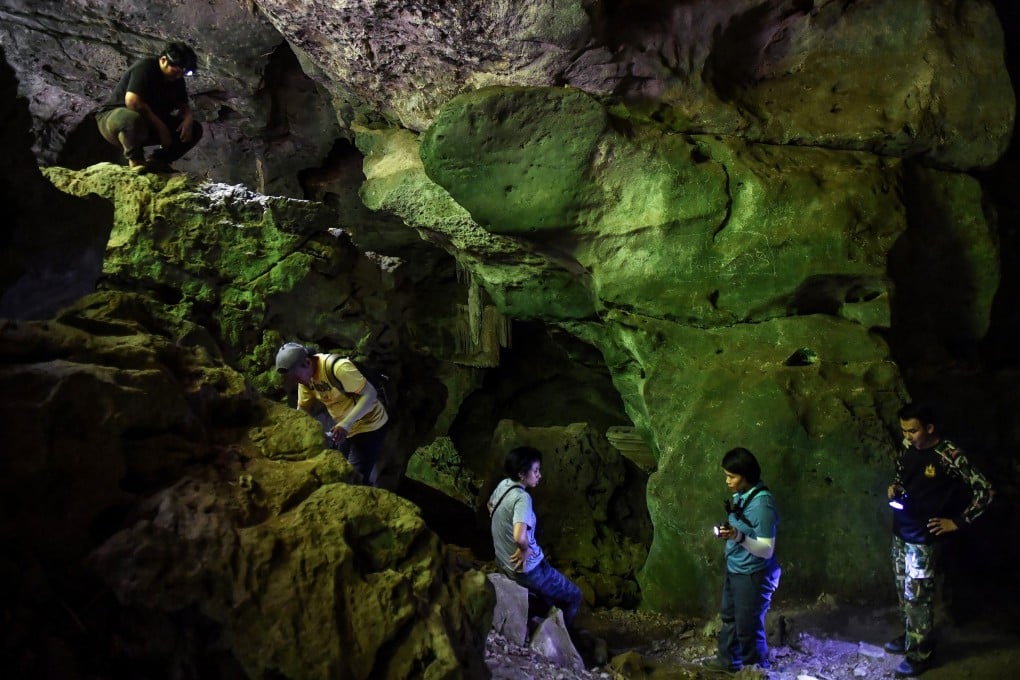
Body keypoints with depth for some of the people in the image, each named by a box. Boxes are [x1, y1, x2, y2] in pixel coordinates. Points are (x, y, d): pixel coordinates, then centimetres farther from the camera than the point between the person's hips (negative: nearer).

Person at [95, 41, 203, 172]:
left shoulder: (176, 78, 3)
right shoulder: (145, 67, -20)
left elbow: (183, 104, 9)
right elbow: (132, 101, -31)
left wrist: (188, 119, -16)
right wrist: (160, 126, -27)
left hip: (150, 126, 7)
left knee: (195, 130, -6)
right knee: (133, 120, -44)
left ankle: (157, 160, -6)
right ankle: (136, 159, -18)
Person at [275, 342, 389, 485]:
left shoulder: (339, 368, -31)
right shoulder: (306, 375, -6)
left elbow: (370, 394, -31)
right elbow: (303, 409, 1)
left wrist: (346, 424, -40)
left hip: (369, 425, -8)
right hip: (346, 427, 8)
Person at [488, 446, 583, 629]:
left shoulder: (502, 485, -3)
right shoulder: (522, 498, -30)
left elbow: (490, 506, 20)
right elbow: (520, 537, -44)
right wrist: (524, 550, -23)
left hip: (505, 563, 9)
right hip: (526, 568, -9)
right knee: (574, 596, 10)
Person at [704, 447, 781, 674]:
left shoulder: (763, 503, -26)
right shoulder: (739, 496, 0)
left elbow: (766, 550, -26)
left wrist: (738, 537, -37)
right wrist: (726, 531, 3)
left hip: (753, 575, -9)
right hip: (734, 569, 9)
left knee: (749, 627, 7)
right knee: (729, 617, 25)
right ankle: (728, 659, 46)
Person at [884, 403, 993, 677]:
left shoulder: (949, 456, -22)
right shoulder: (908, 447, -1)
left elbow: (984, 491, -18)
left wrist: (957, 522, -14)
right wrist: (895, 487, -2)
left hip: (923, 538, -7)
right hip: (900, 531, 7)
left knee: (917, 596, 2)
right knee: (903, 590, 20)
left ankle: (920, 653, 17)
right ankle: (909, 636, 38)